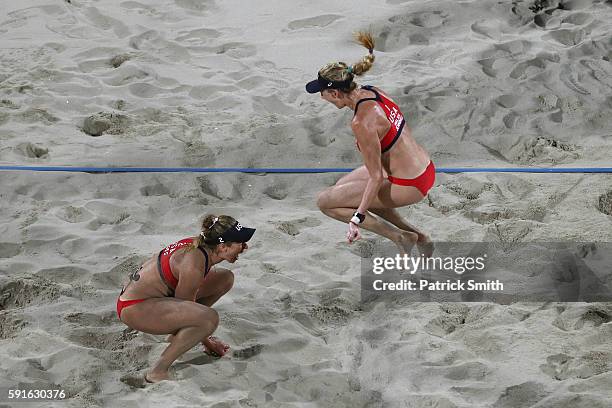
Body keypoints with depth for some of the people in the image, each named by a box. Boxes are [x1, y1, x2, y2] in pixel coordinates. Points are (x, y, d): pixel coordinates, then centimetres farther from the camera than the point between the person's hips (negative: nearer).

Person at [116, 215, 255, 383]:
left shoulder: (199, 244, -3)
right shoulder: (193, 266, -29)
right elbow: (185, 308, -15)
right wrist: (207, 343, -3)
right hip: (135, 309, -10)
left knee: (225, 278, 10)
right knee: (209, 318, -32)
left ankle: (178, 334, 17)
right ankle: (158, 372, -22)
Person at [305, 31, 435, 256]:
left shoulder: (362, 122, -26)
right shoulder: (373, 92, 0)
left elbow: (376, 178, -22)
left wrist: (356, 219, -19)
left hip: (408, 185, -9)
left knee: (325, 201, 2)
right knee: (343, 186, 28)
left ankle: (398, 236, 4)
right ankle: (416, 235, 25)